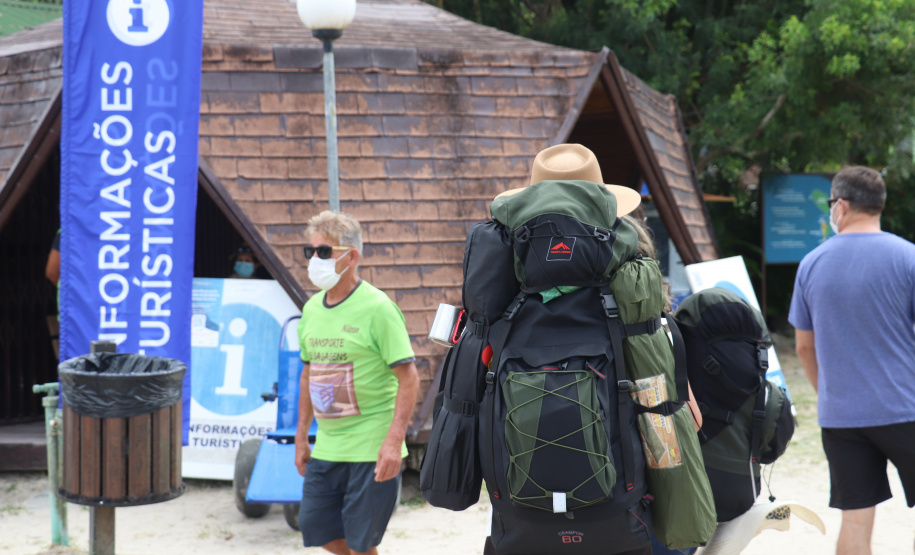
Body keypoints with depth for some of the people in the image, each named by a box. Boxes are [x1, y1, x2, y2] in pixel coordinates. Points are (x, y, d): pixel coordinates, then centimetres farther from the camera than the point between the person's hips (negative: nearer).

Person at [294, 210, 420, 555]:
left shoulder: (376, 308, -12)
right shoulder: (312, 309, 8)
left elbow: (409, 378, -14)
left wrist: (393, 440, -21)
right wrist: (301, 437, 17)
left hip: (371, 448, -6)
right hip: (326, 447, 7)